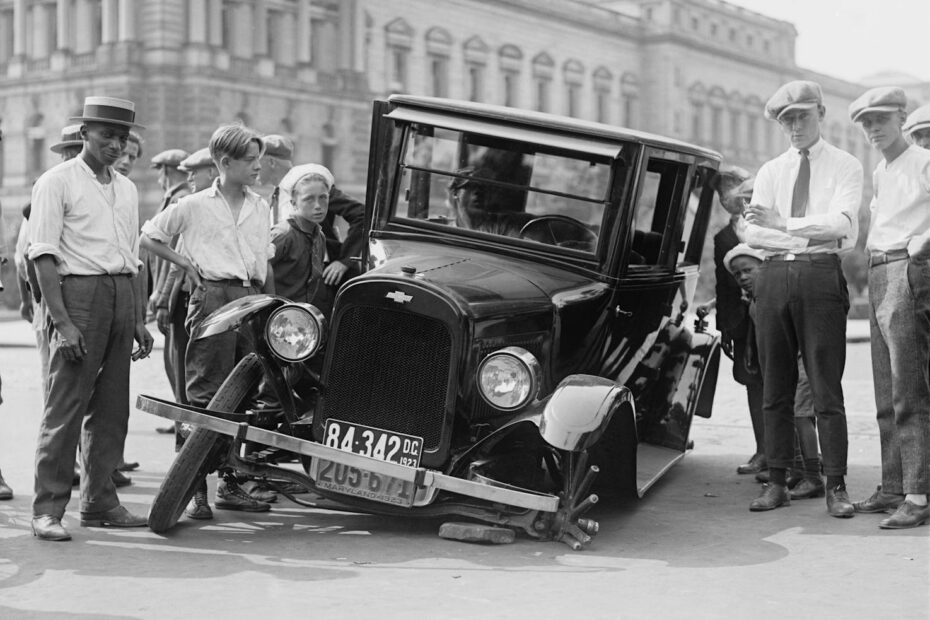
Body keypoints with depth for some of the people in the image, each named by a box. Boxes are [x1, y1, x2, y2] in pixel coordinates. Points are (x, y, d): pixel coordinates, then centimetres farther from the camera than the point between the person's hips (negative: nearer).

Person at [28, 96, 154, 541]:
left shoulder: (126, 189, 18)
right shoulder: (57, 182, -2)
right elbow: (43, 254, -9)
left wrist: (139, 319, 15)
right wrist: (61, 321, -17)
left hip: (122, 295, 6)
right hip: (78, 292, -6)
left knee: (111, 407, 8)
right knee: (66, 405, -8)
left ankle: (99, 501, 16)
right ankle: (48, 508, -5)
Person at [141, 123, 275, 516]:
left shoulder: (260, 208, 16)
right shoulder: (194, 206, 2)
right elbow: (148, 237, 9)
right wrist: (186, 264, 2)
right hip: (213, 296, -5)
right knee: (205, 396, -7)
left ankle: (231, 485, 16)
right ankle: (195, 487, -4)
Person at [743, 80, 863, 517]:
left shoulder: (845, 167, 7)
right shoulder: (770, 172, 16)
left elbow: (843, 225, -9)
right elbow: (753, 234, 4)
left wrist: (783, 224, -14)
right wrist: (813, 236, -7)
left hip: (821, 275, -3)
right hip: (774, 276, 4)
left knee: (826, 386, -4)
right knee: (775, 388, 5)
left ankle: (836, 487, 0)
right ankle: (777, 483, 11)